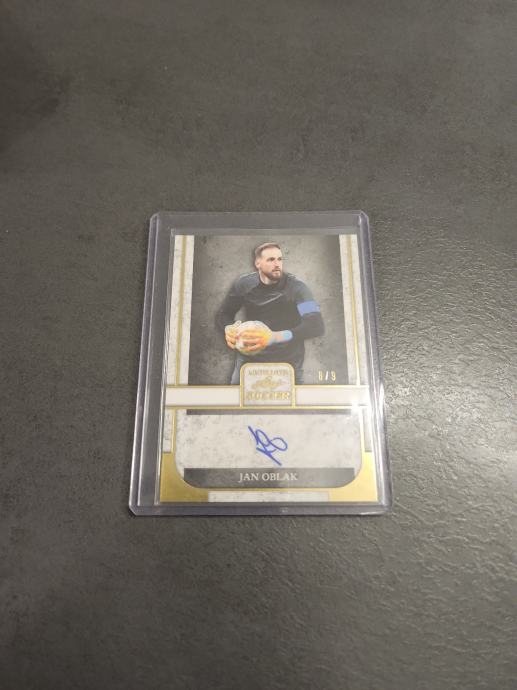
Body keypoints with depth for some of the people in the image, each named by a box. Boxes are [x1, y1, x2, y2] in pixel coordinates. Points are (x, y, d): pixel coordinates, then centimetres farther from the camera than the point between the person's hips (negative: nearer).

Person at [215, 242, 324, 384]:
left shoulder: (296, 287, -17)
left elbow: (317, 326, -29)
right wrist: (228, 329, -22)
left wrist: (274, 337, -43)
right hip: (249, 357, 2)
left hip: (288, 361, -2)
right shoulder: (244, 284, -8)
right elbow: (222, 314, 3)